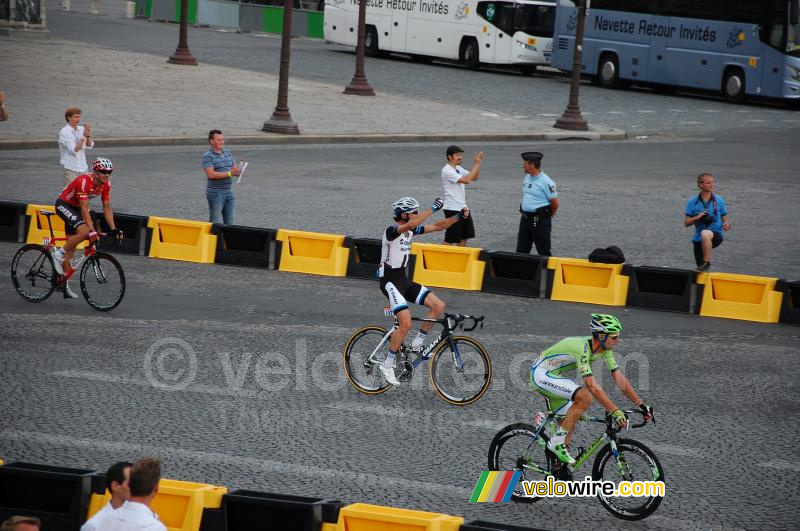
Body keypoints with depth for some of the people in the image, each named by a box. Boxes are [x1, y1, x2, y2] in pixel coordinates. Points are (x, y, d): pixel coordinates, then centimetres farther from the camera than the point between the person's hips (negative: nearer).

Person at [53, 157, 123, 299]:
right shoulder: (84, 181, -32)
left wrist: (114, 229, -10)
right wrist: (92, 230, -40)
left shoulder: (106, 184, -10)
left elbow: (107, 207, -3)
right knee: (84, 232, -30)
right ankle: (59, 254, -13)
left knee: (71, 246, 9)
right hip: (63, 205, -8)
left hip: (75, 208, 8)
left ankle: (65, 284, 15)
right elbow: (84, 208, -34)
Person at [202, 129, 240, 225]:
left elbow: (234, 168, 18)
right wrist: (229, 173, -26)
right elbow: (211, 174, -21)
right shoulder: (208, 156, -10)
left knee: (230, 222, 9)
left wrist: (238, 171, -8)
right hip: (215, 194, -7)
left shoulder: (228, 153, 12)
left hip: (229, 192, 7)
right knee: (216, 223, -4)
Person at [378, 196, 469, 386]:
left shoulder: (411, 230, 6)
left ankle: (417, 343, 11)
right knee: (406, 323, -20)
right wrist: (433, 208, -34)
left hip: (403, 280, 9)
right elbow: (412, 224, -39)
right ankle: (387, 365, -6)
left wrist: (459, 216, -5)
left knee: (438, 306, -3)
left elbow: (437, 226, 9)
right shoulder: (392, 231, -19)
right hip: (390, 282, -9)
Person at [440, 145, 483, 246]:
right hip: (452, 209, -9)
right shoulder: (447, 171, -17)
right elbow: (466, 180, -25)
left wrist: (478, 163, -2)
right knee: (450, 239, -5)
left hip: (462, 207, 9)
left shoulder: (458, 168, 11)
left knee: (464, 237, 14)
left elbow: (475, 177, 12)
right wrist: (476, 165, -21)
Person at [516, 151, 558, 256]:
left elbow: (555, 203, -11)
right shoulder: (526, 178, 9)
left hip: (540, 221, -8)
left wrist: (546, 216, 3)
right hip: (525, 219, 8)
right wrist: (523, 213, 16)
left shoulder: (546, 182, -15)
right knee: (521, 251, 11)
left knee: (544, 252, -1)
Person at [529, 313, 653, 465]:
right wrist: (616, 412, -42)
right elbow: (592, 386, -38)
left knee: (569, 425, 7)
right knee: (585, 397, -27)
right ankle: (557, 442, -19)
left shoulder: (605, 350, -4)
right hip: (541, 374, -10)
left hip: (552, 376, 10)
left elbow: (619, 378, -2)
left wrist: (641, 405, -8)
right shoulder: (582, 349, -32)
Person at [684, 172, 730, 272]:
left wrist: (726, 225, -13)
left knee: (705, 234, -40)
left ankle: (706, 263, -32)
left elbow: (724, 219, 10)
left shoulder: (719, 200, 1)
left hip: (717, 235, -2)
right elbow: (686, 222, 2)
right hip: (698, 239, 3)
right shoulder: (692, 202, 0)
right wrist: (697, 217, -17)